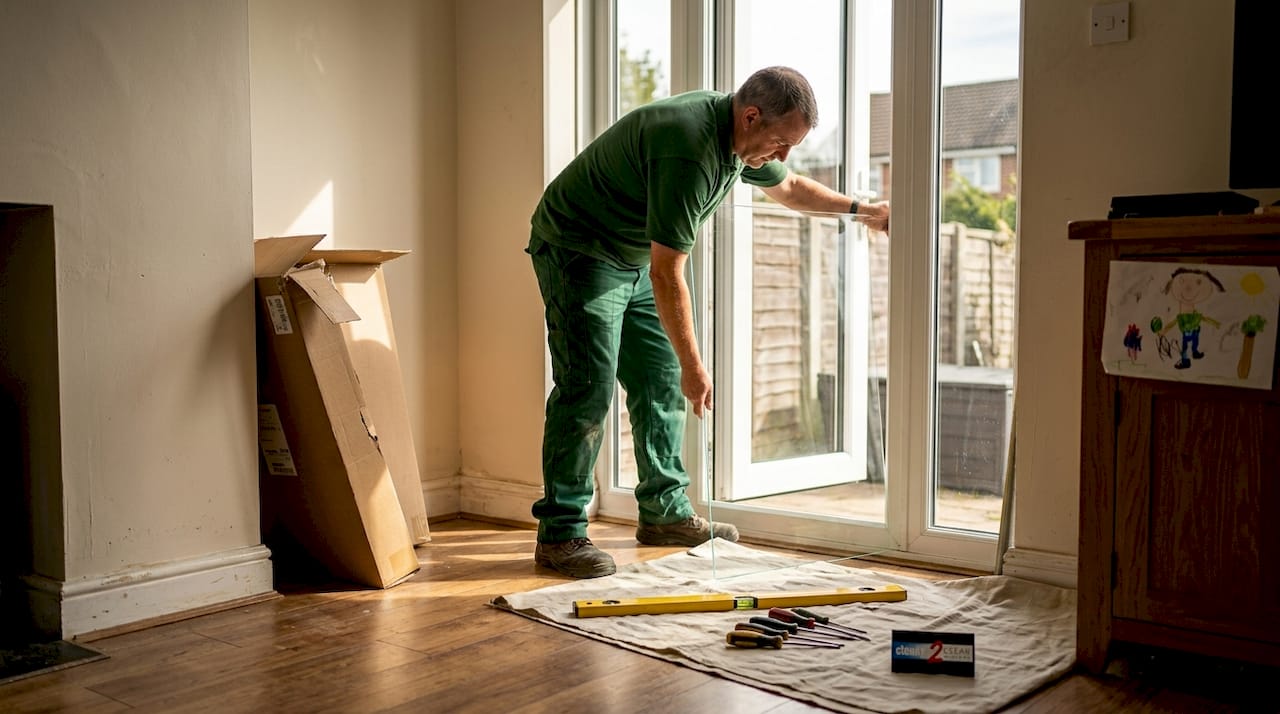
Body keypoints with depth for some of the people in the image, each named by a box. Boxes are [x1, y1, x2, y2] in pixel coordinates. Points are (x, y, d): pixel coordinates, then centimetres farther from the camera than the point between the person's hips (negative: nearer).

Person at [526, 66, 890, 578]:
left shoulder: (737, 135, -2)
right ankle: (559, 533, -9)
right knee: (588, 388, -15)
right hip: (577, 251, -10)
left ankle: (664, 511, 18)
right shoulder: (689, 150, -33)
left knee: (661, 382, 9)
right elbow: (667, 274, -31)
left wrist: (861, 210, 19)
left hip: (633, 257, 10)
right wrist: (693, 363, -26)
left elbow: (788, 188, 21)